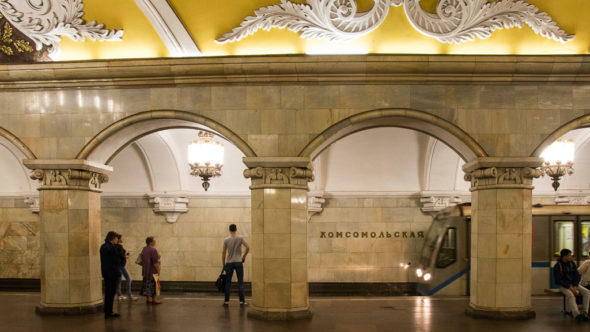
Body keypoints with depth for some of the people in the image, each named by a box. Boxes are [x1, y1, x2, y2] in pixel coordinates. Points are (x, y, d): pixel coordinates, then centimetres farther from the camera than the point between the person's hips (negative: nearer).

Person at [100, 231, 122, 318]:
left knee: (107, 292, 15)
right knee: (111, 292, -1)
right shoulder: (111, 247, -17)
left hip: (105, 272, 9)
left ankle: (107, 312, 21)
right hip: (113, 272, -9)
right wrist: (121, 258, 3)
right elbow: (117, 260, -17)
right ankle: (109, 313, 4)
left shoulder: (102, 247, 11)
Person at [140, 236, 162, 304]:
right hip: (152, 271, -9)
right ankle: (153, 299, 3)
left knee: (147, 284, 12)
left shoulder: (144, 249, 7)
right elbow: (155, 262, -22)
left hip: (146, 270, 9)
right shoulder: (153, 250, -20)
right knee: (153, 284, -1)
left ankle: (148, 299, 17)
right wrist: (158, 270, -16)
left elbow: (143, 260, 16)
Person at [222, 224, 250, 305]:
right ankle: (242, 301, 0)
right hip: (238, 262, -1)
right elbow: (248, 247, -11)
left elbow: (224, 253, 1)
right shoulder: (240, 238, -5)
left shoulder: (226, 240, -1)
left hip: (229, 263, 1)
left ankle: (226, 301, 9)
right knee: (240, 282, 2)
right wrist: (244, 256, 6)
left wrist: (223, 264, 9)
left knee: (228, 282, 8)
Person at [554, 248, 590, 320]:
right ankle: (577, 314, -42)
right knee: (570, 295, -35)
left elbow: (577, 276, 3)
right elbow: (558, 281, -15)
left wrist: (575, 287, -12)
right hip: (563, 286, -5)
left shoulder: (572, 263, 2)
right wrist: (570, 288, -21)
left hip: (573, 284, 5)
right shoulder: (557, 266, -14)